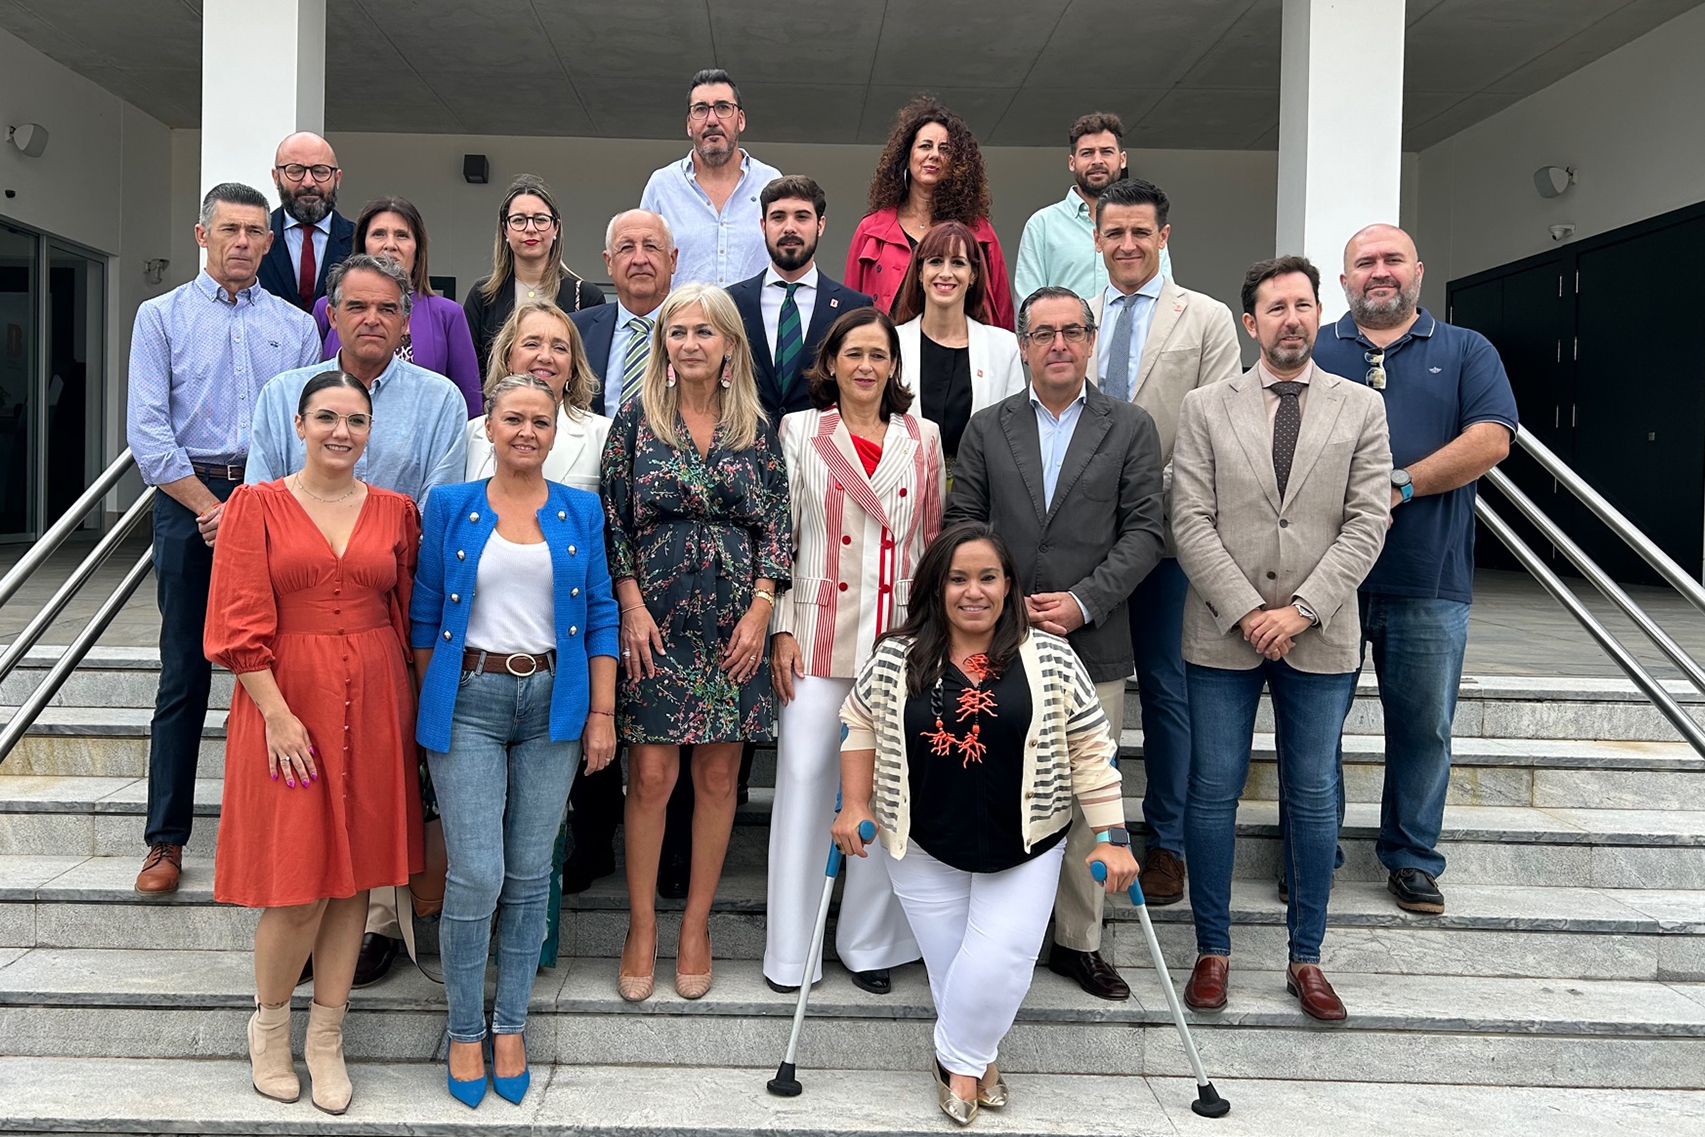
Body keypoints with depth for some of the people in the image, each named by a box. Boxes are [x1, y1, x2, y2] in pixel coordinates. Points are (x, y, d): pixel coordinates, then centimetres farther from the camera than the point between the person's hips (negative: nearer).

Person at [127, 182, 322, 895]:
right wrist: (212, 507, -9)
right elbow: (147, 430, -1)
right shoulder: (162, 316, 8)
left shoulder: (296, 326, 12)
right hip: (189, 499, -1)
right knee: (185, 673, 0)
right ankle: (166, 839, 7)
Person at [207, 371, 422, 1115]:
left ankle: (326, 1040, 23)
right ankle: (268, 1023, 25)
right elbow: (241, 622, -6)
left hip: (373, 704, 3)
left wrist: (409, 712, 4)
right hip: (285, 700, -3)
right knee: (296, 886, -2)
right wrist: (277, 712, -13)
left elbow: (407, 617, 10)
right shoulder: (257, 505, -1)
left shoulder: (395, 513, 7)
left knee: (354, 877, 8)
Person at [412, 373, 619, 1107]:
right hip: (469, 701, -1)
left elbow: (601, 616, 6)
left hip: (553, 703, 2)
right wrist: (429, 707, 1)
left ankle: (510, 1025, 23)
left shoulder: (581, 512, 7)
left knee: (530, 874, 7)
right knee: (476, 875, -5)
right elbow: (424, 615, 5)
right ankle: (464, 1031, 15)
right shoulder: (450, 507, 3)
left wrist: (602, 714, 1)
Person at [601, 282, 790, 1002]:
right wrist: (631, 605, -7)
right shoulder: (636, 420, 3)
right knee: (651, 774, -3)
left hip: (733, 619, 2)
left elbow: (776, 524, 5)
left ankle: (696, 926, 20)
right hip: (654, 616, -1)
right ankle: (641, 929, 13)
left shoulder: (756, 428, 6)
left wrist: (760, 609, -4)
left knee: (718, 774, 6)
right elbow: (613, 520, 1)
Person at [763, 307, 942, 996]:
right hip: (819, 635, -1)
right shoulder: (800, 432, 5)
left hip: (901, 636, 2)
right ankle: (791, 950, 12)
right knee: (804, 778, 0)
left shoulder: (922, 440, 10)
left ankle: (869, 942, 19)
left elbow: (935, 541, 12)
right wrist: (781, 628, -3)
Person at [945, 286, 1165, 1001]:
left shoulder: (1131, 429, 6)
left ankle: (1079, 943, 20)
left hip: (1093, 646, 0)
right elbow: (961, 524, 6)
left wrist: (1082, 601, -11)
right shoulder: (987, 428, 9)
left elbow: (1145, 532, 0)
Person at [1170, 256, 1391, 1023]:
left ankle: (1306, 959, 21)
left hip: (1320, 637, 1)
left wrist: (1303, 610, -12)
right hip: (1222, 635, 0)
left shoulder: (1362, 408, 6)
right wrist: (1245, 611, -12)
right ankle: (1212, 951, 18)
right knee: (1213, 793, 4)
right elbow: (1191, 522, -3)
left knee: (1313, 799, 7)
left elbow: (1367, 523, -1)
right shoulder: (1205, 408, 4)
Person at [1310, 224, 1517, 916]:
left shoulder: (1466, 352, 10)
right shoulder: (1313, 354, 10)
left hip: (1429, 581, 0)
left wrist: (1397, 485, -13)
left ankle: (1412, 858, 23)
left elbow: (1490, 440, -5)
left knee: (1424, 727, 7)